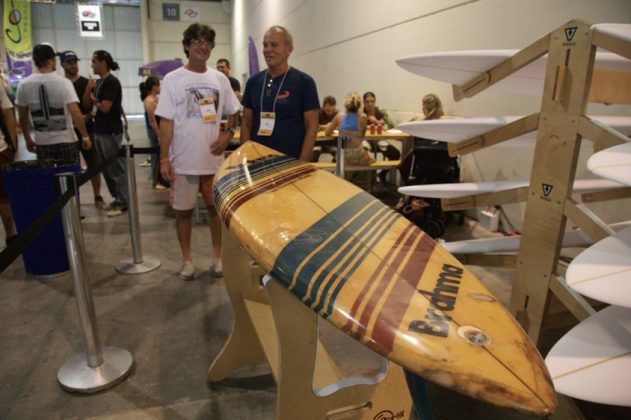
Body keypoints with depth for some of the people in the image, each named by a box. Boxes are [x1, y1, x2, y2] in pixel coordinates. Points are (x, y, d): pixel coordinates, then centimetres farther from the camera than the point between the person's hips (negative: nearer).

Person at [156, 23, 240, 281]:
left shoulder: (219, 79, 7)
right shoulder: (173, 79, -2)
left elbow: (233, 112, 16)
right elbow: (166, 121, -5)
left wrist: (228, 134, -3)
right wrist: (164, 158, -9)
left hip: (213, 158, 2)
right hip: (183, 160, -2)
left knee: (216, 207, 10)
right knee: (183, 210, 7)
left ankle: (217, 256, 25)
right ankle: (187, 259, 23)